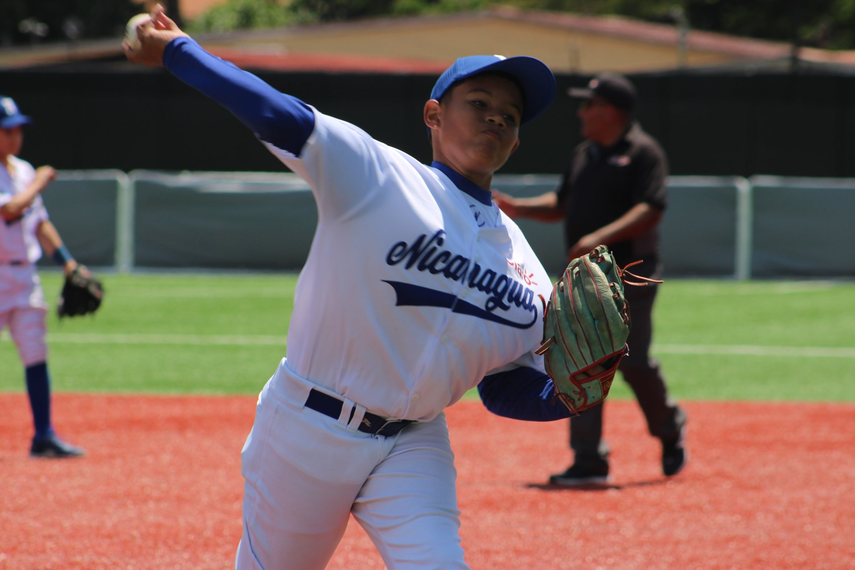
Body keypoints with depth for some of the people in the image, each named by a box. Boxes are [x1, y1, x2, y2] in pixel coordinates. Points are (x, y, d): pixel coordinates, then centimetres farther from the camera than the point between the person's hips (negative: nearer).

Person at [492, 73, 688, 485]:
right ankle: (589, 462, 2)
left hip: (629, 279, -7)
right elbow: (562, 204, 25)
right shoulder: (584, 154, 17)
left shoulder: (643, 153, -8)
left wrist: (601, 237, -29)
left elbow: (651, 210, -19)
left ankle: (670, 429, 24)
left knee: (633, 363, -5)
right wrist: (519, 208, 9)